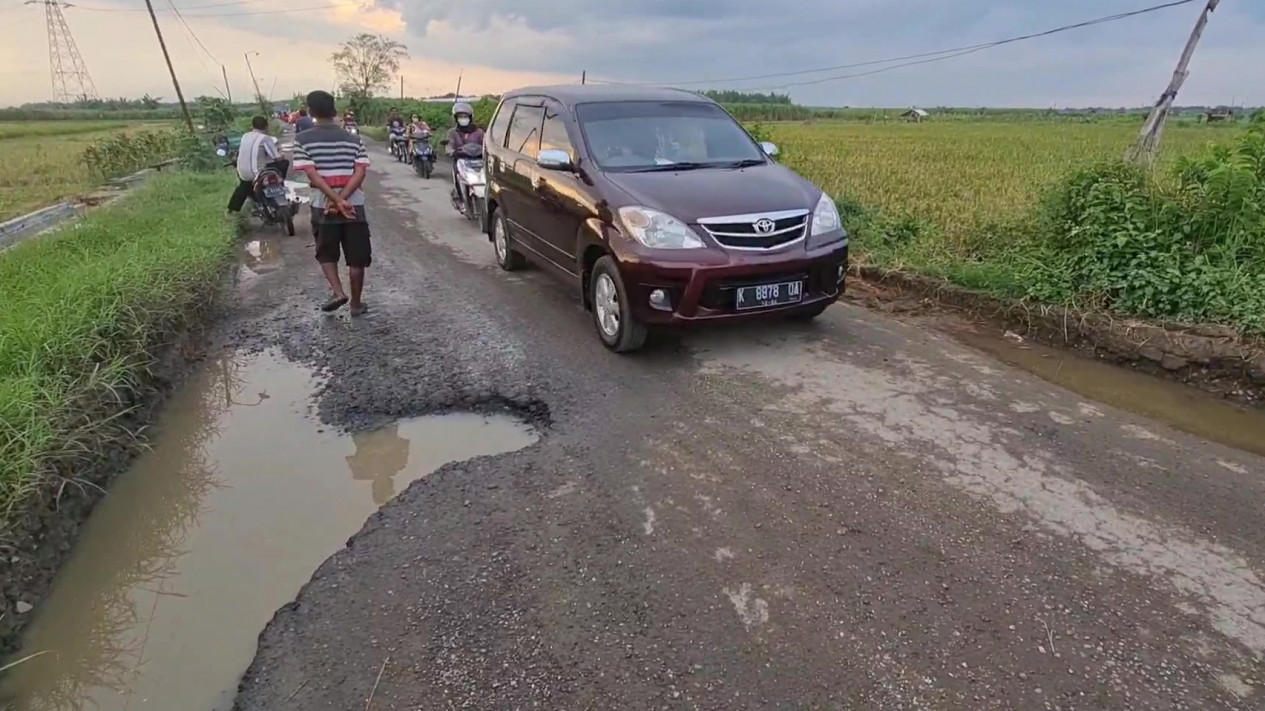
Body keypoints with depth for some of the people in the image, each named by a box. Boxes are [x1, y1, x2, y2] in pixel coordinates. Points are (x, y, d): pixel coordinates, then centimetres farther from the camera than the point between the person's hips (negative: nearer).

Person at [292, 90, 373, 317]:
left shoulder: (302, 140, -1)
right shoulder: (354, 139, 3)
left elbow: (312, 175, -13)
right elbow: (360, 172, -9)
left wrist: (336, 201, -15)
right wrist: (341, 198, -15)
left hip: (322, 206, 0)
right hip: (354, 205, 1)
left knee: (326, 254, 19)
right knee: (357, 258, 9)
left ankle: (338, 292, 3)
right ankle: (356, 303, 15)